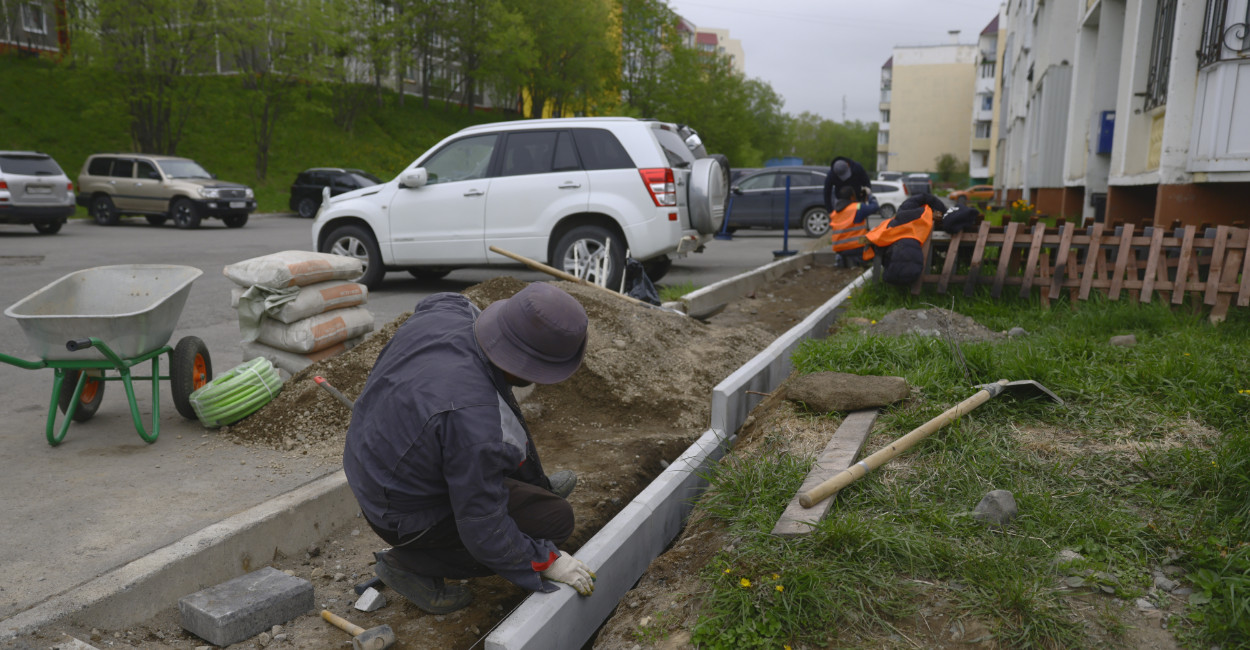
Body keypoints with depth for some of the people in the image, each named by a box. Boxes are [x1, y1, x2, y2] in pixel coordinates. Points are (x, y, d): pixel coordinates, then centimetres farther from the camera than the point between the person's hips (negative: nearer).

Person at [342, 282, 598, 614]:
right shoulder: (476, 422, -38)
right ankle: (411, 563, 2)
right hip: (410, 517, -8)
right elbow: (483, 531, -25)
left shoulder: (446, 311, -18)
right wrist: (547, 562, -12)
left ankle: (534, 487, 34)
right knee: (555, 518, -5)